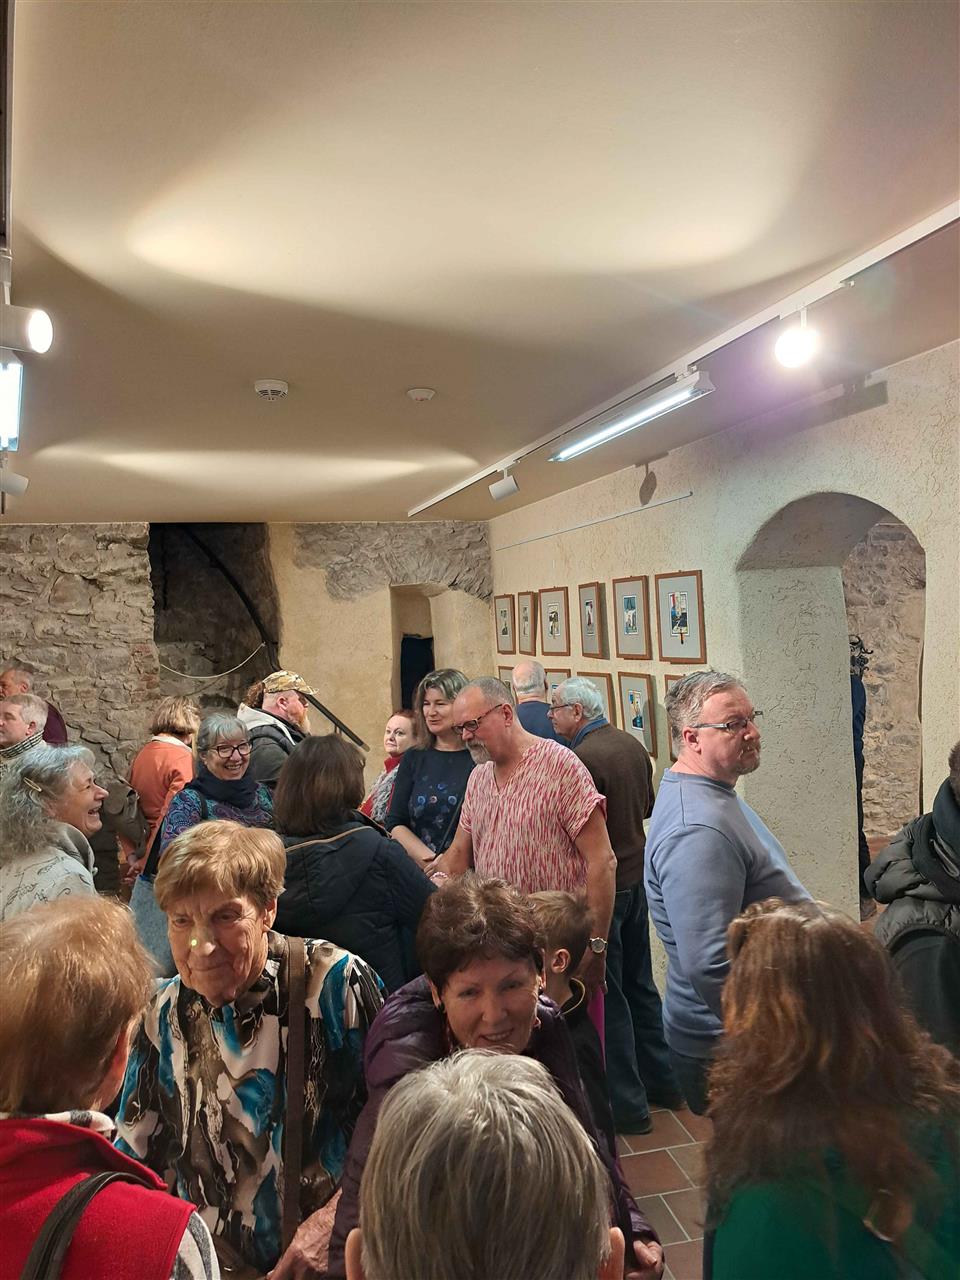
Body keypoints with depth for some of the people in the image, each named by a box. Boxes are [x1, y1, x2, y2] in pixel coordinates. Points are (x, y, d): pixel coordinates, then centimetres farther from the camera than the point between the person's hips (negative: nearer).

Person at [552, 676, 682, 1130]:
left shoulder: (582, 758, -22)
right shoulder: (633, 745, 4)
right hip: (637, 878, 8)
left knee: (606, 994, 4)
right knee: (640, 984, 20)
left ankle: (627, 1105, 15)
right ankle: (662, 1082, 32)